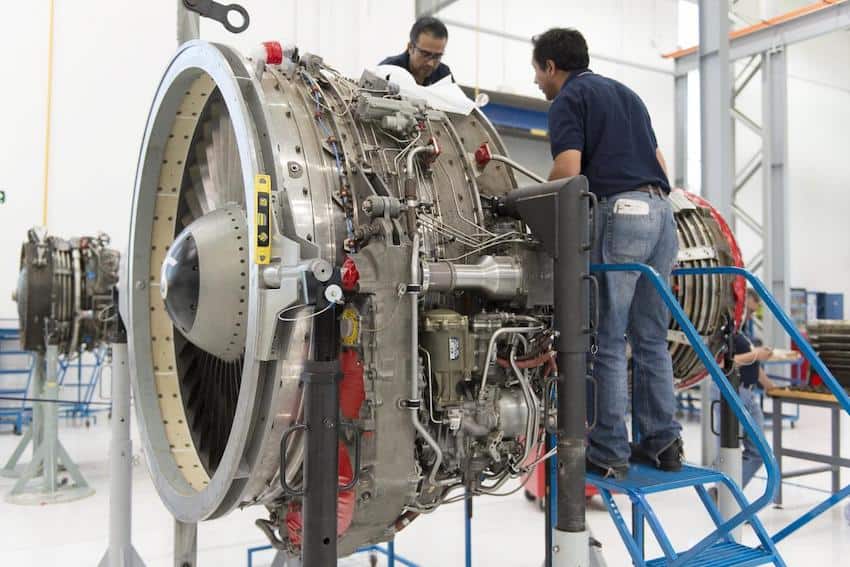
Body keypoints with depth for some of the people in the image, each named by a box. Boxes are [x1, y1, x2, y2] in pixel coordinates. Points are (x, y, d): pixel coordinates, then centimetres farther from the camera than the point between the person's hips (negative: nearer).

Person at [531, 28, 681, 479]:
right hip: (660, 211, 8)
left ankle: (609, 451, 4)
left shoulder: (567, 100, 2)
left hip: (618, 213, -8)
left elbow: (567, 171, -13)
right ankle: (662, 441, 18)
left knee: (607, 340, -2)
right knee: (651, 338, 13)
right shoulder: (625, 93, 26)